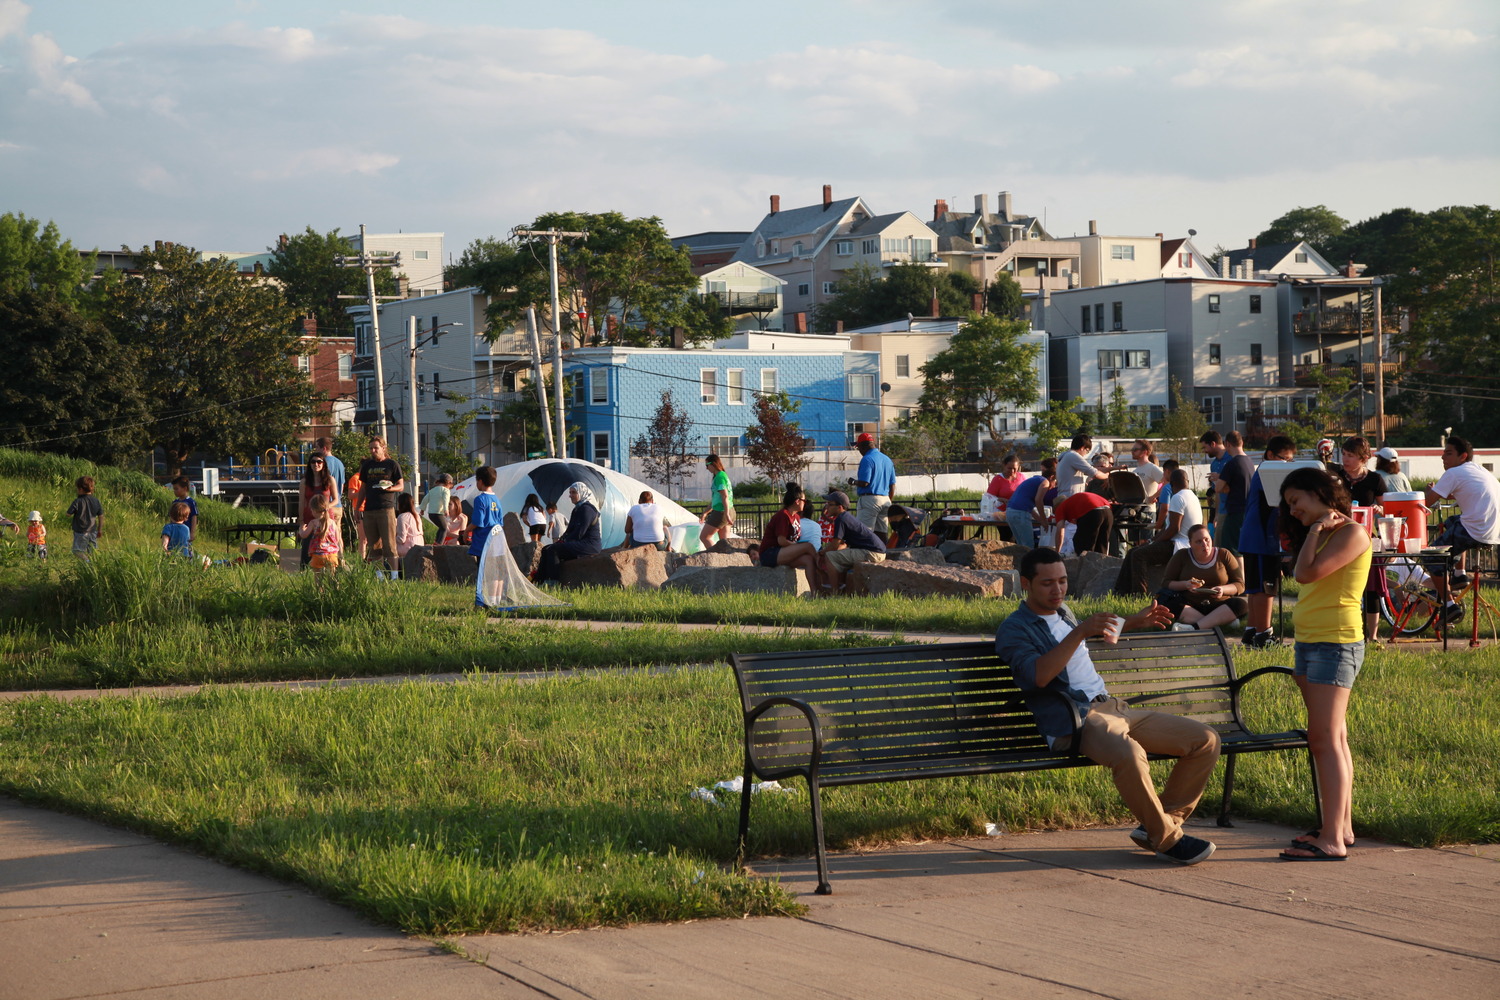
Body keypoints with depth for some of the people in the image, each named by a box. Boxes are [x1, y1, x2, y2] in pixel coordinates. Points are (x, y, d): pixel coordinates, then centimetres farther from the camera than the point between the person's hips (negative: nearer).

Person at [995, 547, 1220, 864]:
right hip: (1073, 721, -8)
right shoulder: (1013, 630, -1)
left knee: (1206, 740, -4)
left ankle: (1161, 823, 1)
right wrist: (1079, 632, -24)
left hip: (1114, 707, 8)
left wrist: (1133, 622, 42)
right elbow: (1039, 675, -20)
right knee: (1128, 754, -40)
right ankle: (1166, 838, -22)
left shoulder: (1063, 612, 24)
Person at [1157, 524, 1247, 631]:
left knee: (1242, 604, -30)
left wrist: (1223, 590, -15)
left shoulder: (1224, 555, 7)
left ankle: (1194, 627, -43)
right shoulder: (1182, 556, 7)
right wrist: (1185, 585, -17)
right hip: (1189, 607, -1)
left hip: (1218, 606, 1)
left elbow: (1240, 585, 6)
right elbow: (1166, 583, 3)